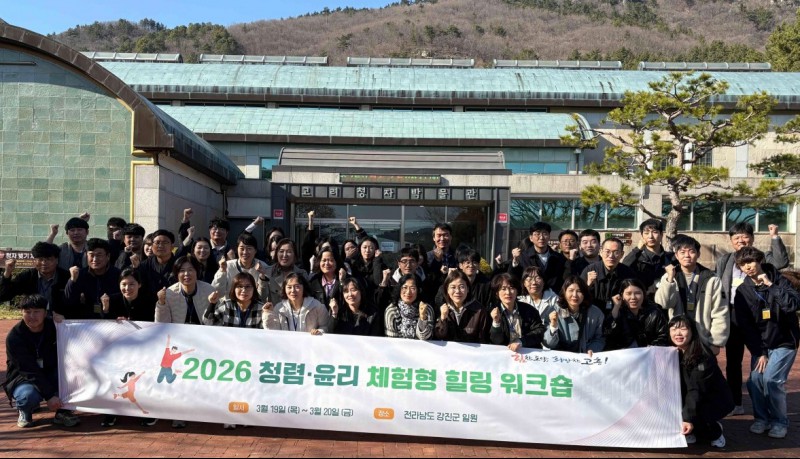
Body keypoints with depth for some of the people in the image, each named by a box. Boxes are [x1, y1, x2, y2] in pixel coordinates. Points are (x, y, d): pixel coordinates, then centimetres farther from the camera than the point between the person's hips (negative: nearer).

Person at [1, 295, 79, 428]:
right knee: (29, 396, -36)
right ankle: (25, 411, 2)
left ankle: (62, 411, -12)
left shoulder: (55, 327, -9)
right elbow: (30, 370, -24)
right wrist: (50, 396, -30)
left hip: (50, 376, 3)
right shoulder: (14, 337, -18)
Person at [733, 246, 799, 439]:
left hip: (784, 342, -3)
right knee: (755, 380, -9)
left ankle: (780, 422, 5)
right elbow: (745, 326, -3)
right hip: (760, 344, 3)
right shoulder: (742, 291, -2)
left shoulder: (780, 281, -8)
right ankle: (761, 419, 12)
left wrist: (771, 285, -25)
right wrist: (759, 352, -8)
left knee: (771, 379, -15)